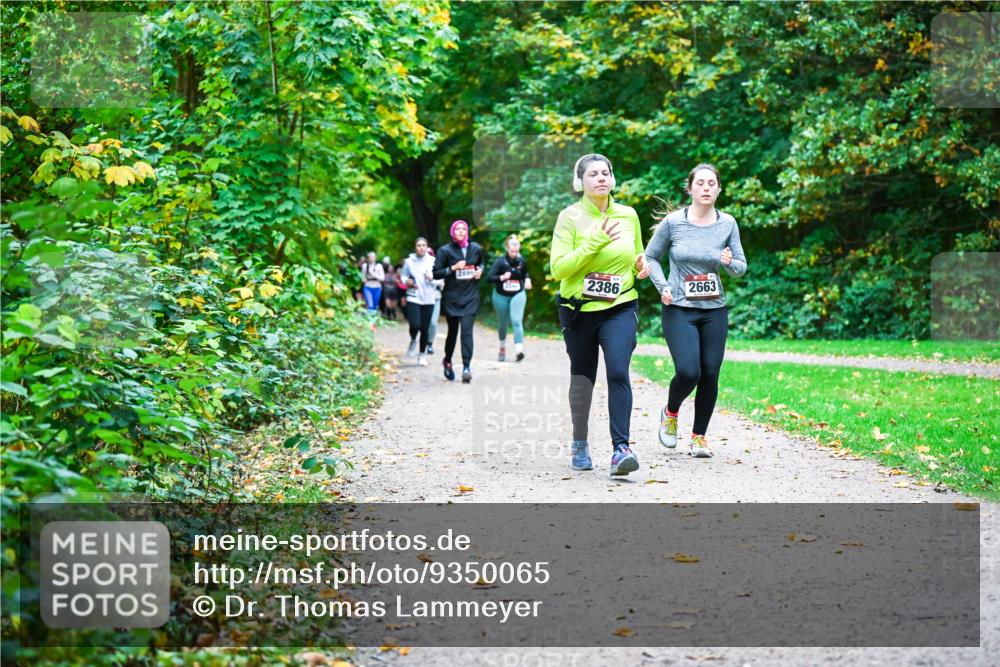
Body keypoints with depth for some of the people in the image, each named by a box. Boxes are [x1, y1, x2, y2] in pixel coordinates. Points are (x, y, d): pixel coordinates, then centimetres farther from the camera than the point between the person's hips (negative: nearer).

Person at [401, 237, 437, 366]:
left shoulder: (433, 261, -1)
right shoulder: (409, 261, 0)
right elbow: (403, 275, 14)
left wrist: (432, 278, -16)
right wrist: (407, 281, -6)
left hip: (428, 299, 1)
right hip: (413, 298, -1)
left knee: (425, 328, 2)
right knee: (415, 325, -17)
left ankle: (422, 355, 19)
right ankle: (413, 341, 18)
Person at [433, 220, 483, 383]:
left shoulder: (476, 249, 7)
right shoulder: (445, 250, -1)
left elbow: (481, 263, 27)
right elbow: (436, 273, -4)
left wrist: (480, 270, 5)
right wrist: (453, 268, -16)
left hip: (470, 297, 1)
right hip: (451, 297, -1)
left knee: (467, 331, -13)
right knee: (453, 331, 9)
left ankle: (466, 367, -17)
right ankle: (447, 361, 34)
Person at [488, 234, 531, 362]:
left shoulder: (522, 261, -4)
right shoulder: (500, 262, -13)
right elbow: (490, 278, -16)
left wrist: (527, 279, -4)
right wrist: (502, 278, -31)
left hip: (518, 295, 0)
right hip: (501, 295, 0)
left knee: (517, 321, -16)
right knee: (502, 323, 13)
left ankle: (519, 349, -24)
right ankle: (502, 346, 37)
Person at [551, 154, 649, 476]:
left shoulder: (629, 215, 6)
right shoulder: (570, 217, -6)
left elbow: (637, 255, 23)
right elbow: (558, 268, -15)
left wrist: (641, 266, -1)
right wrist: (594, 242, -22)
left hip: (620, 308, 1)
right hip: (579, 310, -1)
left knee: (618, 372, -19)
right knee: (582, 379, 11)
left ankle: (620, 448, -23)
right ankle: (579, 444, 31)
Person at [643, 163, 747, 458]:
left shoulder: (728, 224, 3)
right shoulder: (673, 222, -5)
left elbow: (741, 266, 9)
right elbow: (651, 258, 6)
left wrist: (729, 263, -14)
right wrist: (663, 287, -8)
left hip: (715, 311, 3)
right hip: (679, 310, -3)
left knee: (710, 374, 0)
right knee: (688, 372, -16)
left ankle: (699, 436, 18)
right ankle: (670, 412, 17)